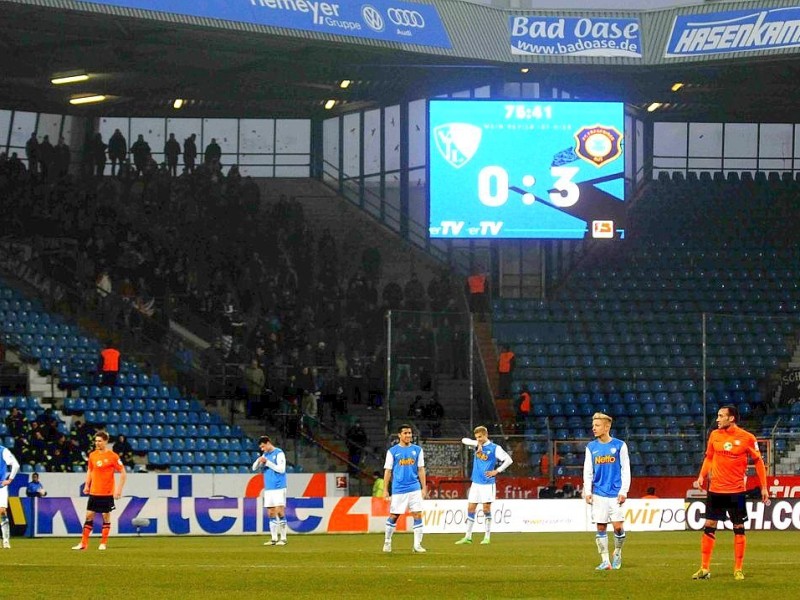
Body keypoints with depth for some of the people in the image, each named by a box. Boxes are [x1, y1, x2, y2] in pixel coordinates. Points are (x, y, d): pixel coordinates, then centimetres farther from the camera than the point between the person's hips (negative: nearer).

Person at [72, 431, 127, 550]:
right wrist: (87, 485, 11)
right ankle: (83, 543, 5)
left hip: (107, 492, -4)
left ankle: (103, 543, 11)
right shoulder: (93, 455, 6)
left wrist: (119, 489, -14)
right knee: (89, 515, 2)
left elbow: (123, 473, -8)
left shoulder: (112, 456, -9)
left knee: (106, 516, 2)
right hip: (94, 491, 4)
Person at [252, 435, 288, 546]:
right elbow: (254, 468, 14)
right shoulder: (265, 455, 15)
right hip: (268, 489, 7)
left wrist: (267, 462, -14)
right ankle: (274, 538, 8)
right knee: (271, 513, 5)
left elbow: (281, 469, -15)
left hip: (279, 488, -7)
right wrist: (259, 461, -7)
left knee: (279, 512, -10)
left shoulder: (279, 453, -6)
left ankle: (283, 538, -8)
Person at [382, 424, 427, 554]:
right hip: (398, 489, -2)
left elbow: (421, 470, 11)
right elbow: (388, 471, 3)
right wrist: (385, 490, -1)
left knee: (417, 515, -5)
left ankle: (417, 544, -1)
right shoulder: (392, 451, 2)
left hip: (414, 488, 2)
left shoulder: (417, 450, 8)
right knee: (393, 516, 4)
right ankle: (387, 542, 21)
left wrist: (424, 487, 5)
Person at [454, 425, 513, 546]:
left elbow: (508, 460, -9)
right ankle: (468, 537, 7)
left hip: (488, 483, -5)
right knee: (470, 508, 3)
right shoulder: (477, 445, 9)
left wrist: (497, 471, -11)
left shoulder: (495, 448, -7)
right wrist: (477, 443, -11)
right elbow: (464, 440, 2)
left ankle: (487, 537, 3)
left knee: (486, 509, -4)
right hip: (476, 483, 5)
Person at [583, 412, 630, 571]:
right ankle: (605, 560, 6)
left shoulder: (619, 445, 1)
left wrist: (624, 491, -5)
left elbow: (625, 470, 1)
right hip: (598, 493, 2)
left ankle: (617, 553, 16)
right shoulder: (591, 447, 8)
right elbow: (587, 471, 10)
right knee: (600, 527, 0)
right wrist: (587, 491, -1)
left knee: (618, 526, -7)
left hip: (616, 493, -2)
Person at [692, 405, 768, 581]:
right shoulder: (715, 435, 4)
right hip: (715, 490, 3)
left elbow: (758, 462, 0)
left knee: (738, 528, 2)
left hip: (736, 491, -3)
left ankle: (738, 569, 12)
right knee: (709, 526, 1)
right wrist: (702, 476, -1)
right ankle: (704, 569, 7)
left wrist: (764, 487, -2)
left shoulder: (747, 438, -7)